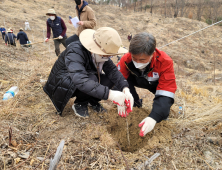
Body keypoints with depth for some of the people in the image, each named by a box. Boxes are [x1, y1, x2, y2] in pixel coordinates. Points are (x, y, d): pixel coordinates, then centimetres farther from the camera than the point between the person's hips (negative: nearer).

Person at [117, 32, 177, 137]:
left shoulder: (165, 62, -36)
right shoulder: (127, 58, -31)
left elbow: (165, 93, -39)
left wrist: (153, 117, -51)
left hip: (157, 84, -1)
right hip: (137, 79, 1)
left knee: (165, 98, -30)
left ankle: (163, 109, 7)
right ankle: (135, 103, -2)